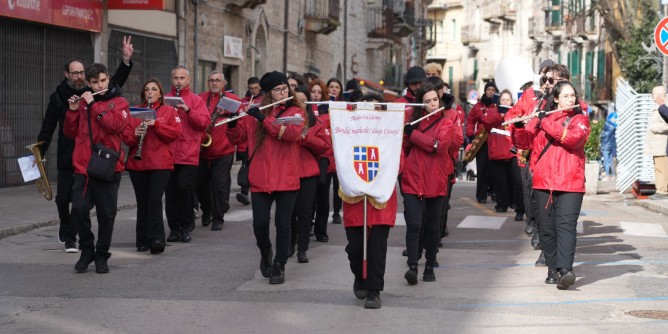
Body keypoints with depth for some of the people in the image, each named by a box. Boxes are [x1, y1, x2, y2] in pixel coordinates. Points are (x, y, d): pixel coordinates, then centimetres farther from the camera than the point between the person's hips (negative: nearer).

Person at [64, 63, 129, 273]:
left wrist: (93, 104, -11)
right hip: (83, 167, 2)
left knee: (106, 214, 1)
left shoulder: (119, 102, 4)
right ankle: (86, 250, 11)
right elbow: (70, 133, 14)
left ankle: (102, 255, 14)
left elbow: (114, 124, -15)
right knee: (80, 209, -7)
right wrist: (73, 111, -1)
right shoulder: (83, 102, 14)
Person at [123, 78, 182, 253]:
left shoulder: (169, 111, 8)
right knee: (142, 203, 5)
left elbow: (175, 132, -4)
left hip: (160, 164, -2)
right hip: (137, 163, 3)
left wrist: (156, 124, -15)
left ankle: (156, 240, -12)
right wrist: (134, 134, -15)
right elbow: (125, 133, 7)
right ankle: (143, 241, 11)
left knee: (155, 201, -12)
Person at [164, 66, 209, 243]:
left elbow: (204, 123, -3)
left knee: (184, 187, -10)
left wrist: (188, 110, -15)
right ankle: (174, 228, 12)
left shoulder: (196, 100, 7)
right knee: (170, 192, 2)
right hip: (168, 153, 2)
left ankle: (186, 227, 5)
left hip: (189, 154, -2)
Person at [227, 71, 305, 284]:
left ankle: (279, 266, 14)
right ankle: (265, 252, 27)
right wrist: (232, 124, -9)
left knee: (283, 223, 2)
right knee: (260, 222, -3)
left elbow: (293, 133, -17)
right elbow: (237, 138, 12)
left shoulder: (296, 111, 4)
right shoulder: (255, 113, 9)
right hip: (260, 179, 1)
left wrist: (264, 119, -20)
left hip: (286, 179, -1)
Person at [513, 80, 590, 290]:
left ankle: (565, 270, -24)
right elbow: (524, 142, 10)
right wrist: (519, 127, -10)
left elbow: (575, 137, -13)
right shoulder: (540, 118, 14)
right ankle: (552, 269, 13)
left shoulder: (580, 120, 8)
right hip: (543, 182, 3)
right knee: (547, 228, 4)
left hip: (570, 183, -3)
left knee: (566, 225, -15)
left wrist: (546, 123, -15)